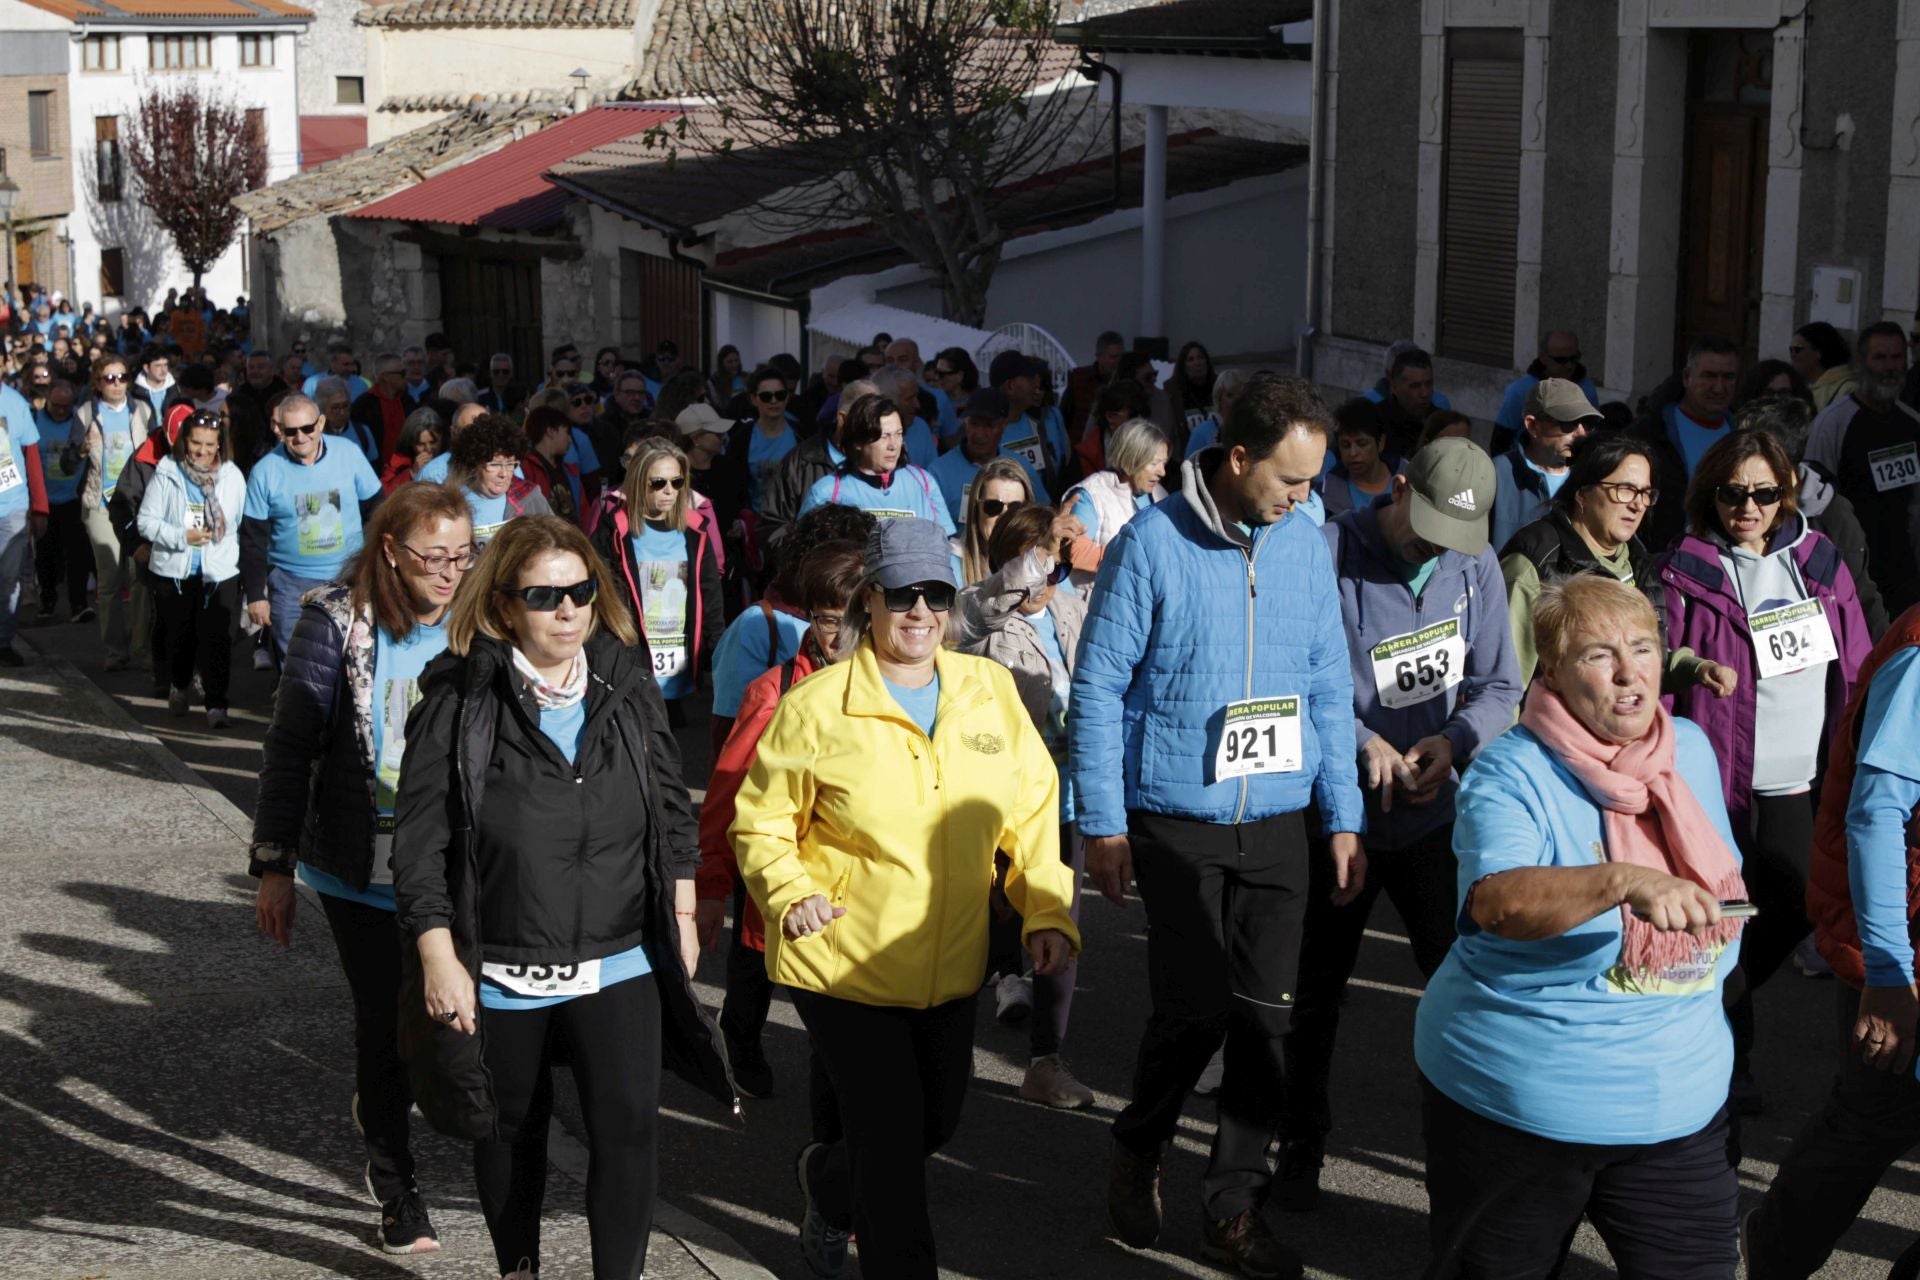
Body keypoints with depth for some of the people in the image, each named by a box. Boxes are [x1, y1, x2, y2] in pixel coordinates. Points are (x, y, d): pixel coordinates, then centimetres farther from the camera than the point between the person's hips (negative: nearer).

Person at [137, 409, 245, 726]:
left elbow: (244, 524, 5)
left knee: (217, 640, -8)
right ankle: (179, 685, 42)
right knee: (180, 636, 16)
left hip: (220, 573, 0)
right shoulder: (166, 474, -5)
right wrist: (182, 536, -18)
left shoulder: (233, 476, -1)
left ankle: (217, 704, -3)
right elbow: (147, 521, -6)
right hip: (173, 571, 1)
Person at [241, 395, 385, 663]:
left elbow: (375, 510, 4)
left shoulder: (349, 455, -7)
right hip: (291, 585, -1)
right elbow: (253, 539, -2)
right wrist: (255, 594, -3)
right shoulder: (265, 471, -8)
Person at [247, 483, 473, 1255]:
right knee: (384, 1021, 7)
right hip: (362, 868, -2)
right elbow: (291, 745, -5)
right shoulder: (337, 621, -10)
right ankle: (395, 1184, 24)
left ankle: (380, 1115, 35)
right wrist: (273, 866, -5)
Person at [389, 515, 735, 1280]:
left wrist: (682, 917, 10)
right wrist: (438, 958, -13)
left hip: (620, 965, 2)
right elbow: (420, 839, -11)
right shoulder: (459, 701, -11)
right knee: (511, 1134, 16)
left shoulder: (628, 688, 0)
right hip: (499, 973, -1)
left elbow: (674, 812, 10)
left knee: (629, 1129, -6)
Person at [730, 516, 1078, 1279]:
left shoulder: (990, 690, 1)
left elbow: (1034, 810, 7)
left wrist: (1048, 911, -4)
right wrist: (790, 894, -18)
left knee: (935, 1124, 20)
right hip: (842, 962, -5)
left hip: (951, 968, 5)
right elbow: (760, 824, -1)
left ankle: (829, 1184, 51)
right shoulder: (815, 707, -10)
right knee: (892, 1142, -4)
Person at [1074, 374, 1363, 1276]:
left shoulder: (1305, 544, 4)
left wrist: (1344, 820, 6)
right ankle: (1139, 1148, 28)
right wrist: (1102, 824, -6)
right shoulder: (1152, 542, -9)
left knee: (1268, 1015, 3)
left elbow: (1328, 687, 9)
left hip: (1277, 825, 4)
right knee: (1194, 1008, -2)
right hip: (1176, 821, -4)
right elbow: (1099, 687, -6)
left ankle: (1234, 1207, 18)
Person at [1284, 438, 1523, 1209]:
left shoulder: (1473, 562, -1)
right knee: (1315, 993, 12)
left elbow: (1499, 685, 2)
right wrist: (1361, 741, -27)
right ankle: (1301, 1151, 29)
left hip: (1433, 813, 2)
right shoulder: (1329, 555, -14)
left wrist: (1455, 740, -17)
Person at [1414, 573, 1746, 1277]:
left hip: (1681, 1102, 5)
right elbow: (1498, 900, -35)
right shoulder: (1510, 773, -16)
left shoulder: (1693, 750, 4)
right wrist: (1624, 883, -48)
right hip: (1516, 1105, -4)